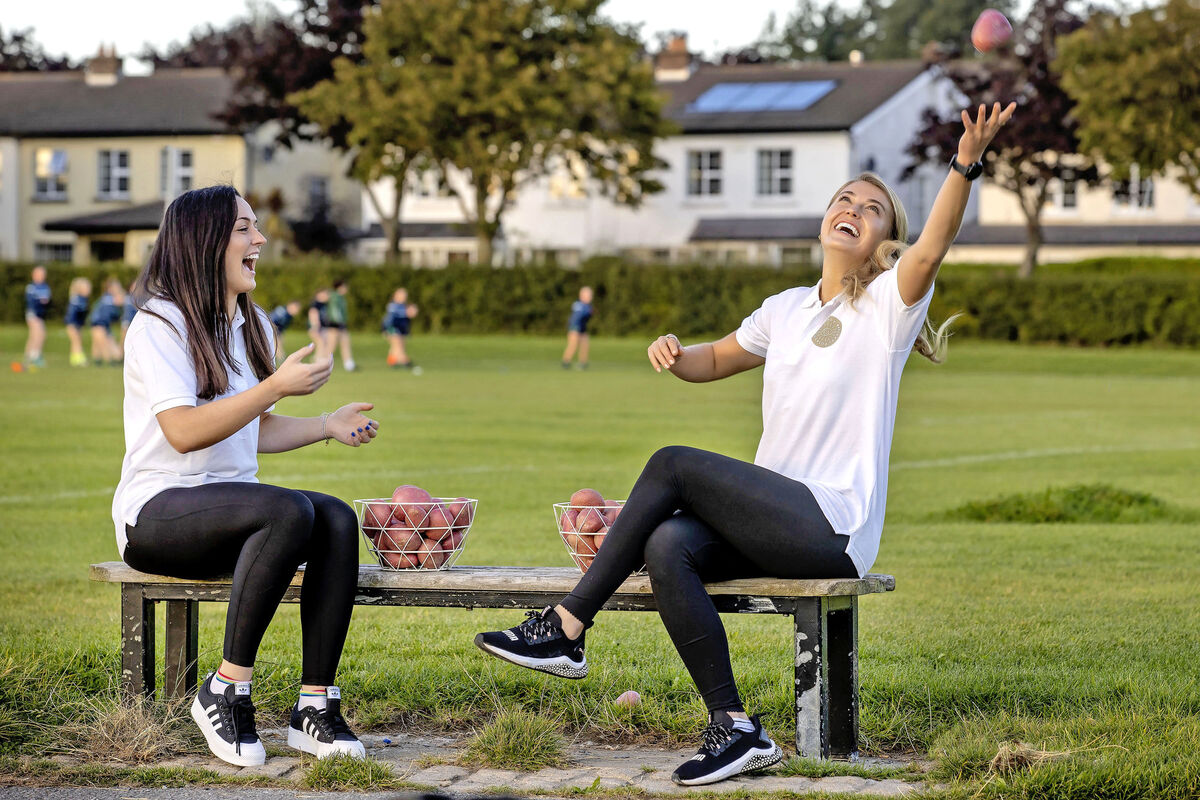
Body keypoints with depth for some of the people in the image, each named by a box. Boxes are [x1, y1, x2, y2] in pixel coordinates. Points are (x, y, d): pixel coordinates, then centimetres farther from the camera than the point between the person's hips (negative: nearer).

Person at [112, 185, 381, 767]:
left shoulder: (252, 325, 18)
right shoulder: (159, 323, -8)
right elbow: (184, 432, -20)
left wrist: (326, 426, 8)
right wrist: (277, 386, -21)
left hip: (229, 510, 7)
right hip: (156, 512, -7)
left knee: (338, 520, -23)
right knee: (289, 510, -34)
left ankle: (315, 706, -23)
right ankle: (226, 690, -25)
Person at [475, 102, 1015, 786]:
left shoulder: (888, 305, -1)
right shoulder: (786, 310, 19)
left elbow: (932, 248, -21)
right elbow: (714, 361, 33)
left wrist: (966, 166, -38)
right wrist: (673, 353, 9)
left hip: (836, 527, -6)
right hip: (774, 519, 6)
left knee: (673, 466, -19)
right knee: (667, 544, -25)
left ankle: (567, 629, -12)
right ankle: (735, 729, -22)